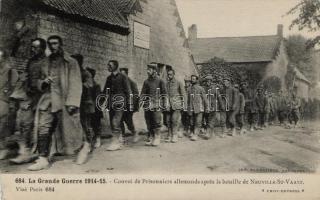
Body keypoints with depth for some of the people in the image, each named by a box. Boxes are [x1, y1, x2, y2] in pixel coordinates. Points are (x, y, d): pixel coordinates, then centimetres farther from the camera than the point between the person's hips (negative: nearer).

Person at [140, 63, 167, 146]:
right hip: (147, 105, 4)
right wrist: (141, 100, -2)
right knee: (149, 122, 7)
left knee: (156, 122, -6)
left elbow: (164, 94, 2)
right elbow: (143, 93, 13)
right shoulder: (146, 81, 14)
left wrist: (164, 104, -3)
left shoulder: (160, 81, 2)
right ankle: (150, 137, 16)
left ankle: (157, 138, 3)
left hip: (157, 105, -4)